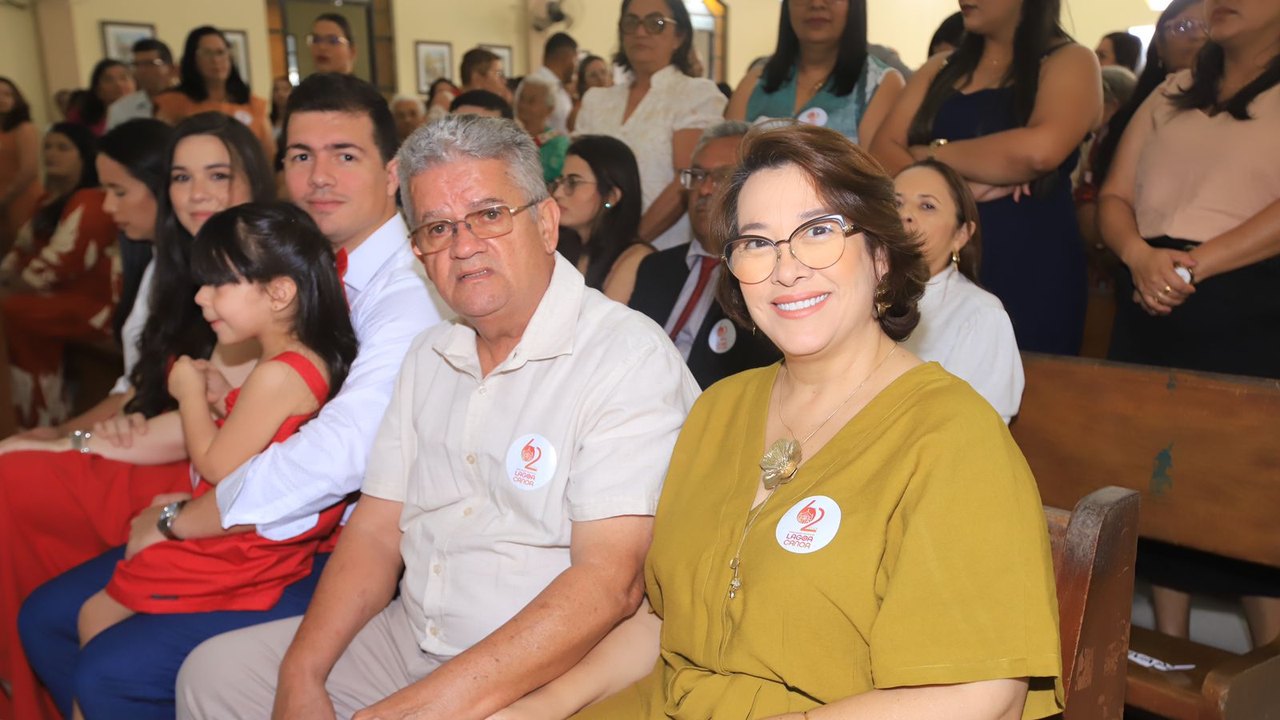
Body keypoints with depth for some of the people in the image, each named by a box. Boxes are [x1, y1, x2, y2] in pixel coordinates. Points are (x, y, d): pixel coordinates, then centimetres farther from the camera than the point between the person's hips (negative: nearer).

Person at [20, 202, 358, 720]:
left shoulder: (281, 374, -24)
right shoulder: (291, 361, 7)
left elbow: (217, 465, -16)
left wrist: (191, 394, -2)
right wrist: (220, 397, 2)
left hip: (236, 565, -10)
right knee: (42, 616, 15)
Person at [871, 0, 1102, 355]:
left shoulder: (1069, 61, 0)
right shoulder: (939, 70, 14)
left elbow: (1040, 149, -20)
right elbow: (883, 152, 1)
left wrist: (931, 154, -8)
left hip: (1030, 276, -4)